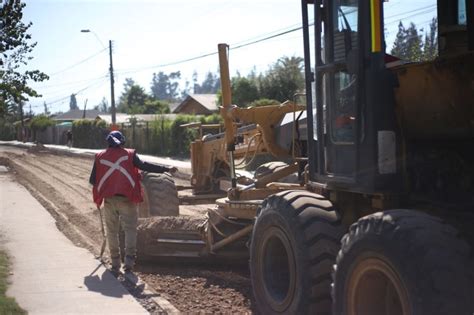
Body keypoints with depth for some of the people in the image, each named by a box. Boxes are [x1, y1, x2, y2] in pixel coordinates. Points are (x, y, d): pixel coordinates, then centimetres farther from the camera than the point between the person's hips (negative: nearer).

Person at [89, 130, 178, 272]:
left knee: (112, 231, 12)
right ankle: (129, 259, -10)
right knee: (130, 228, 4)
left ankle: (115, 263, 14)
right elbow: (144, 166, -8)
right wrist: (167, 169, -6)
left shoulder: (100, 157, 8)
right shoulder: (129, 154, 1)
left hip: (109, 199, 2)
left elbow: (92, 180, 11)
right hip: (126, 198, -2)